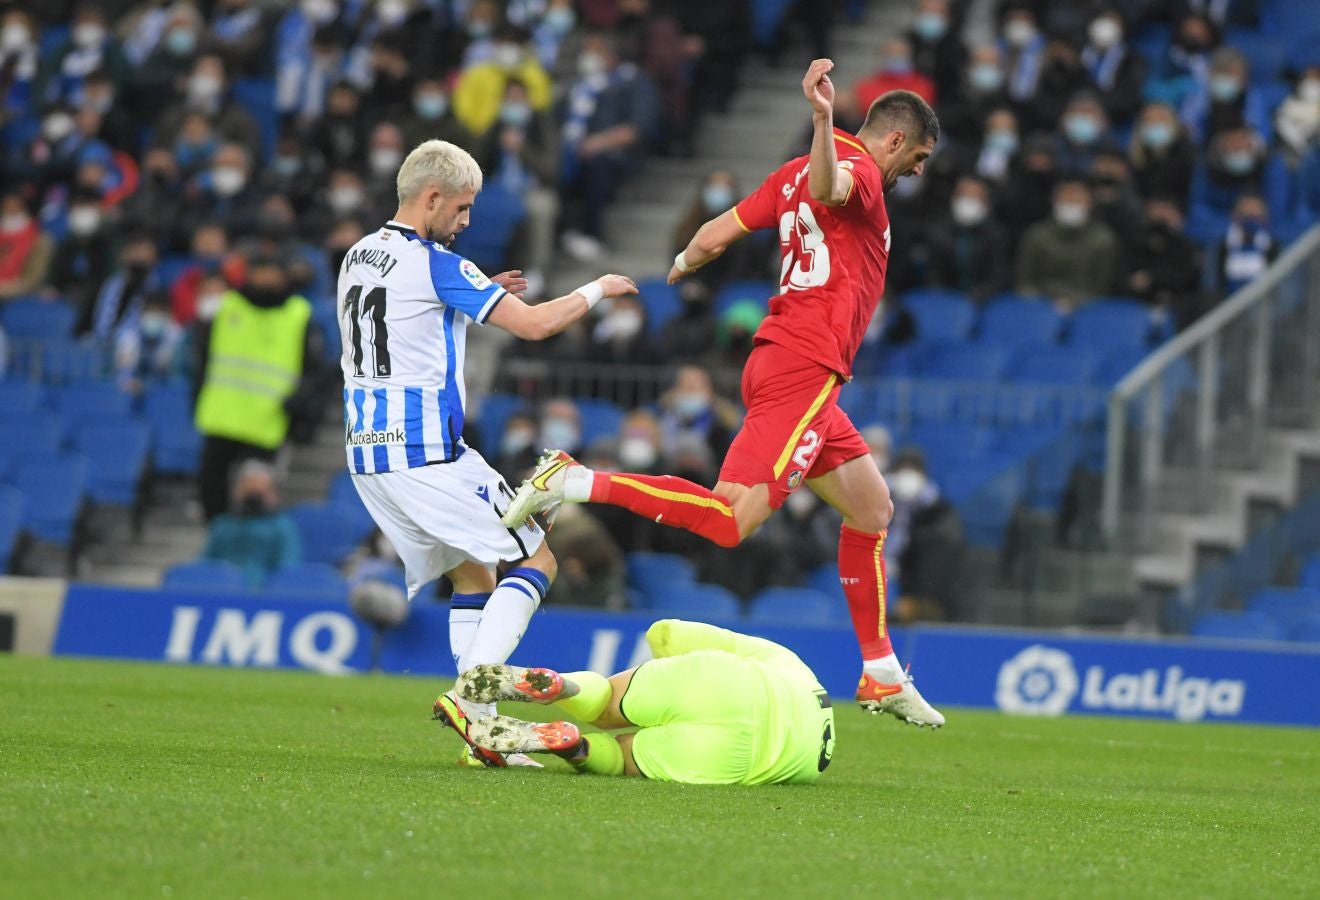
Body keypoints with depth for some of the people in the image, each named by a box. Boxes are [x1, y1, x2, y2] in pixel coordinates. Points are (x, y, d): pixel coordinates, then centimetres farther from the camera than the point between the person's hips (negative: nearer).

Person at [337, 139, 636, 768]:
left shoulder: (358, 259, 13)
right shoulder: (435, 264, -13)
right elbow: (535, 324, -15)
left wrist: (479, 299, 24)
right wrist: (598, 289, 2)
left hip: (367, 453, 8)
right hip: (427, 451, -8)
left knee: (471, 573, 16)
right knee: (535, 560, 0)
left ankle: (481, 729, 6)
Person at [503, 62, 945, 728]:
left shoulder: (794, 173, 18)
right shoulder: (859, 172, -7)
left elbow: (715, 236, 16)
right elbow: (827, 187, -33)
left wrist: (684, 265, 37)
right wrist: (824, 121, -52)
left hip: (781, 366, 11)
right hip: (804, 368, -11)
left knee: (872, 509, 18)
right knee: (730, 519, -19)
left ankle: (882, 677, 24)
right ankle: (578, 484, -19)